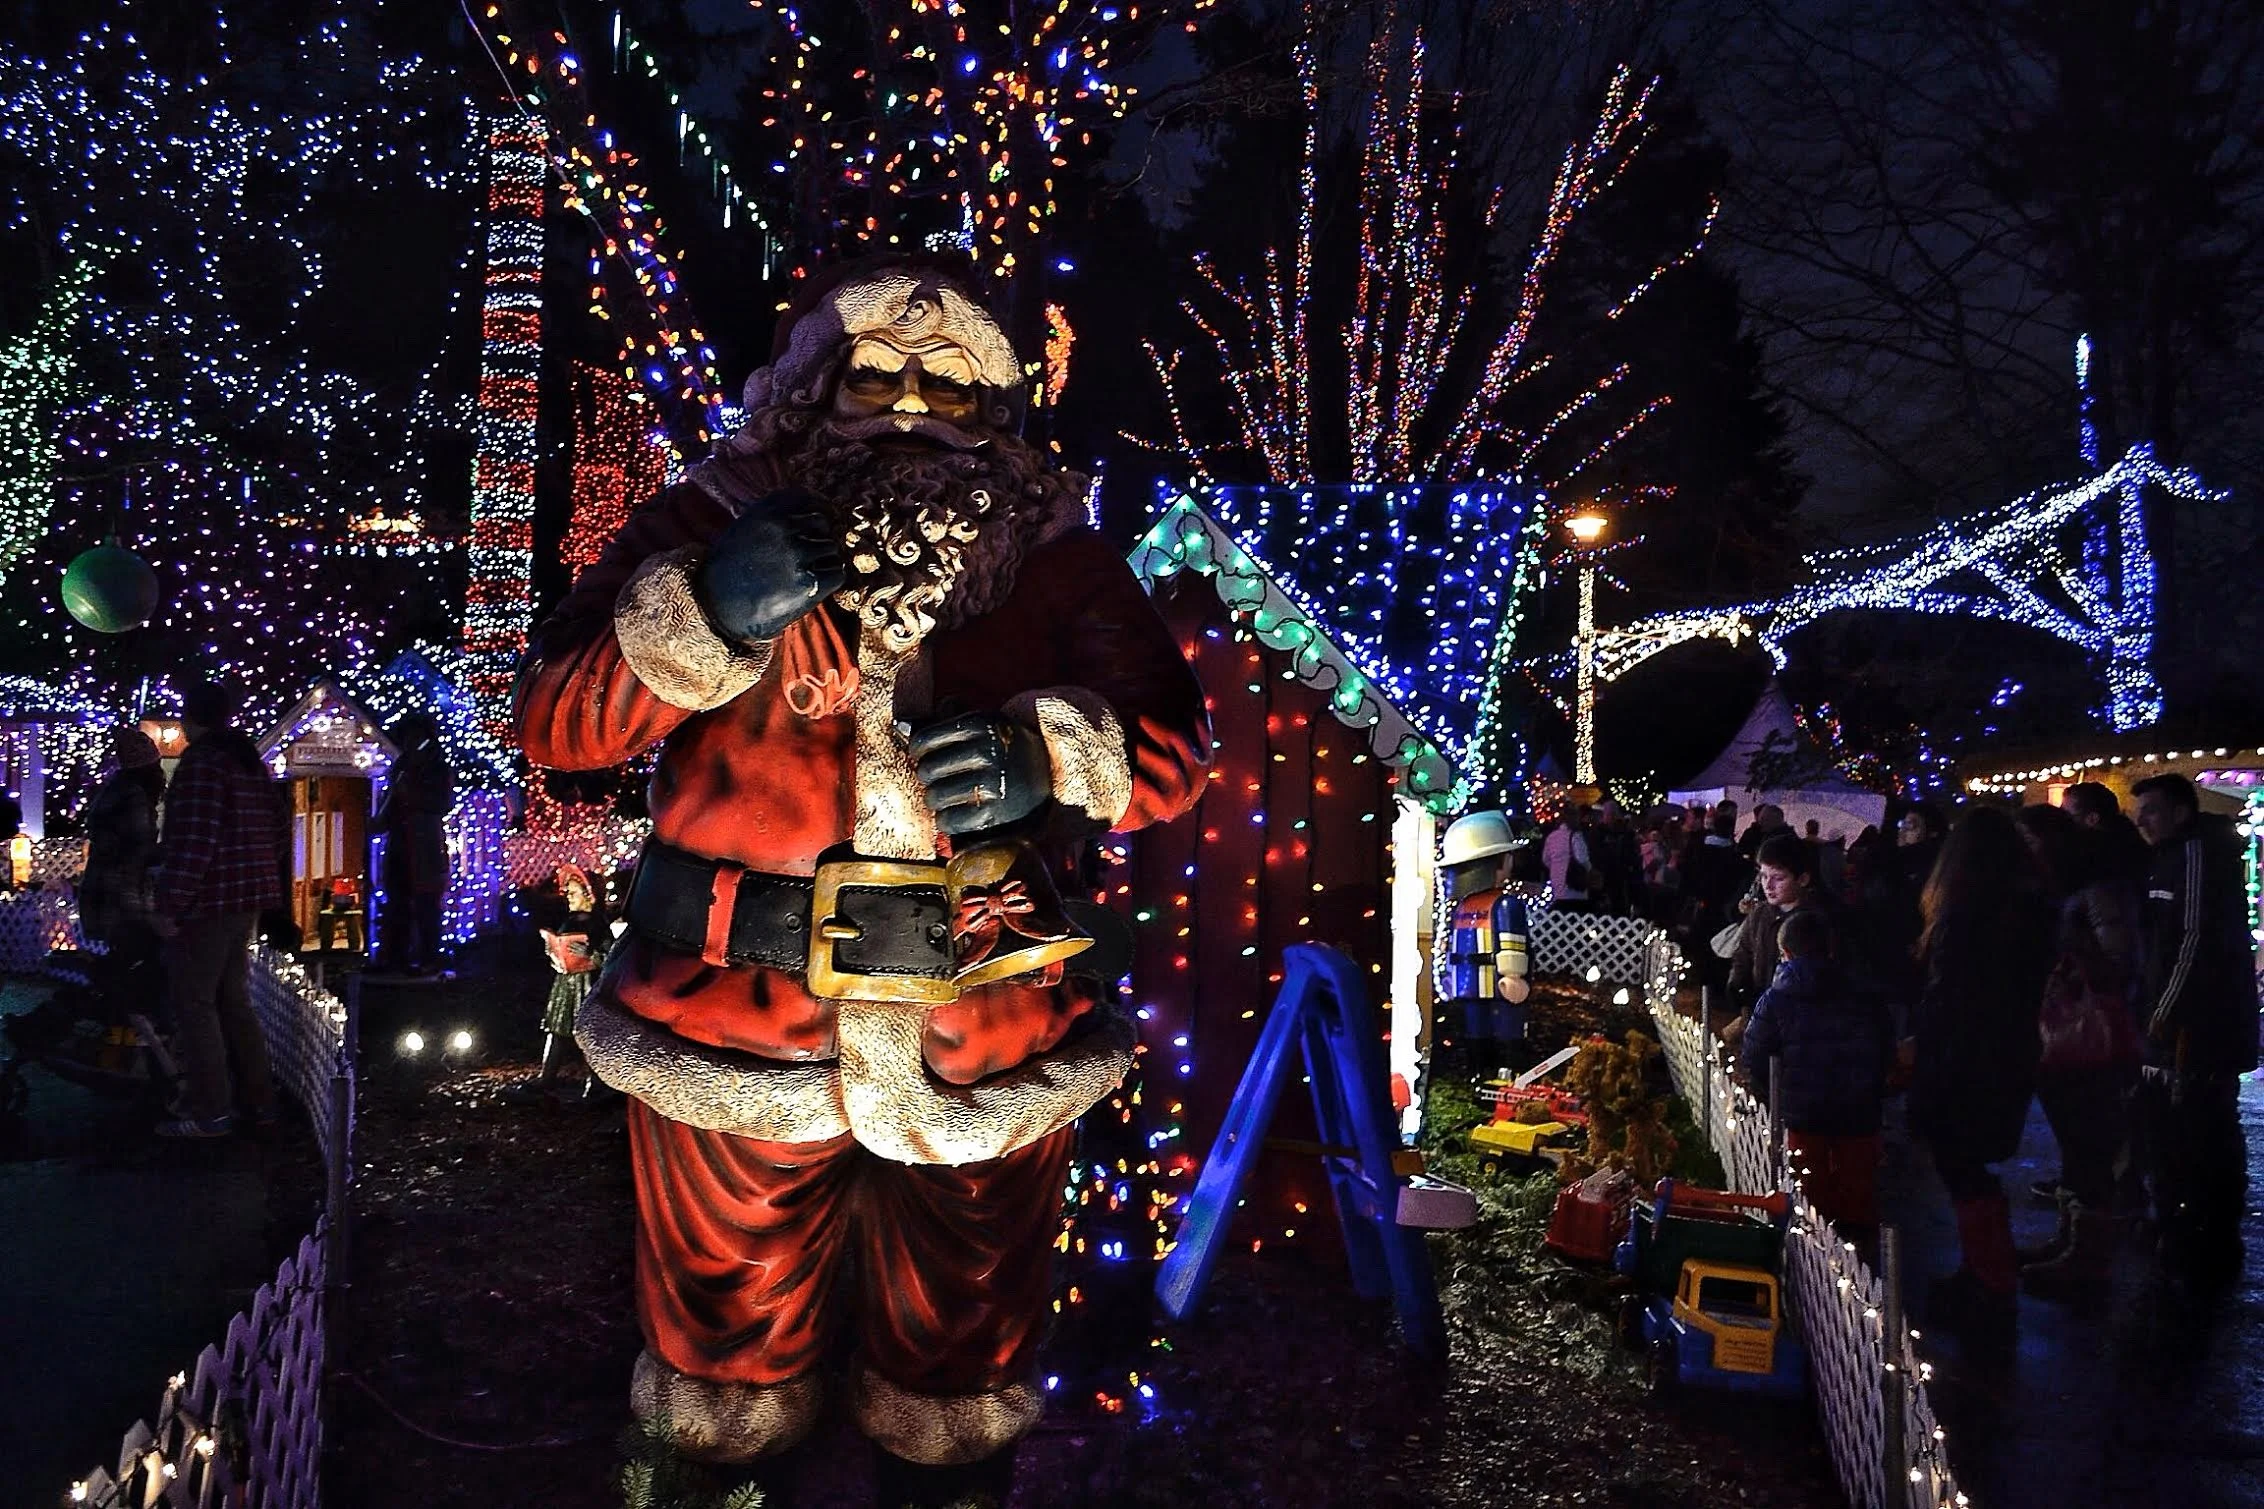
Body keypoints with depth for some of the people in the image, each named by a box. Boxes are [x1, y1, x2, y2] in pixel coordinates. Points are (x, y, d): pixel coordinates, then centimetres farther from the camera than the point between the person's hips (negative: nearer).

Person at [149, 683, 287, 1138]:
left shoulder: (202, 761, -14)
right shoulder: (251, 762, 14)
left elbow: (194, 840, -21)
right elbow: (275, 828, 17)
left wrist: (170, 905, -19)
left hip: (207, 900, -9)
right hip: (246, 898, 9)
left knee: (194, 1004, -2)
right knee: (234, 1001, 15)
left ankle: (208, 1111, 1)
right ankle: (257, 1100, 19)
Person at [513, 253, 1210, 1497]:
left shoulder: (1054, 553, 0)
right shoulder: (715, 527, -3)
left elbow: (1165, 747, -5)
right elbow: (556, 721, -10)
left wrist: (1052, 753, -24)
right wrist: (703, 622, -26)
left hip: (989, 1052, 2)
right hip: (733, 1025, -1)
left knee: (963, 1369, 23)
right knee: (730, 1354, 22)